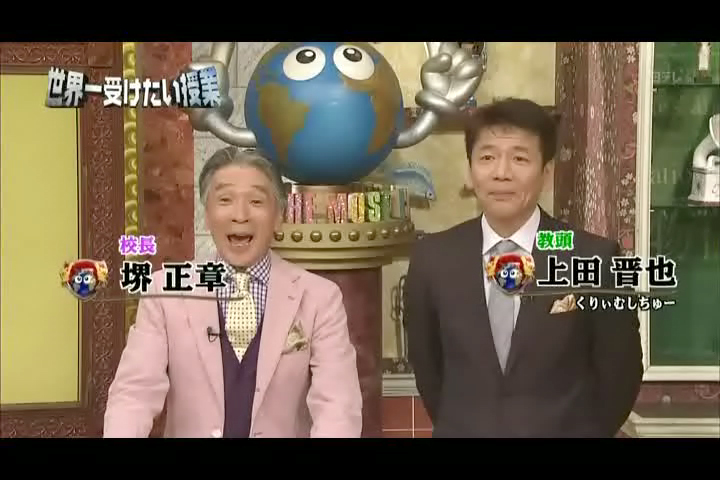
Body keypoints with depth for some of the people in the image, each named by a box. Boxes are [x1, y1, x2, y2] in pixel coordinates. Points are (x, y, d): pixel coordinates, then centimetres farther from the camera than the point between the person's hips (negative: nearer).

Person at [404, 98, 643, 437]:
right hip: (464, 431, 2)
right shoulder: (432, 258, -6)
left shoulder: (595, 258, -12)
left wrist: (586, 429, 4)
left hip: (563, 430, -1)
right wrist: (458, 423, 8)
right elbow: (425, 361, 6)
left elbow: (619, 371, -3)